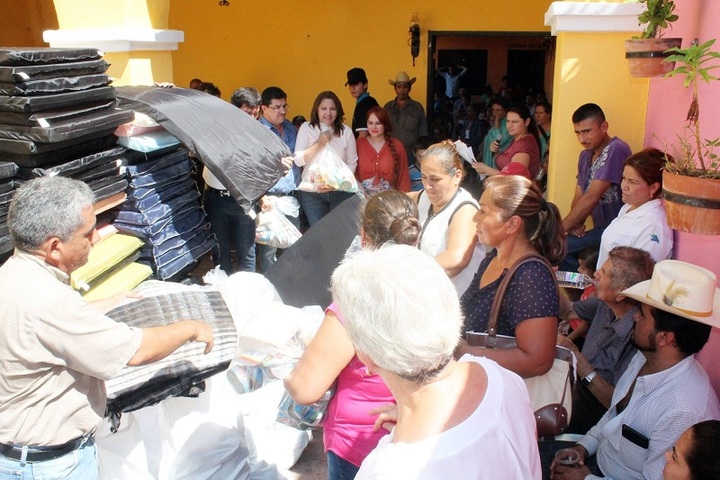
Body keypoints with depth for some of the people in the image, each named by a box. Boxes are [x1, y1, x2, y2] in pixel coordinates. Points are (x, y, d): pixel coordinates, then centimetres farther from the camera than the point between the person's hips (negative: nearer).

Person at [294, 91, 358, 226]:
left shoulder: (346, 131, 2)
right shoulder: (306, 128, -1)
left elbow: (352, 162, 3)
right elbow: (298, 161, -9)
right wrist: (319, 143, -18)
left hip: (341, 192, 1)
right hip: (312, 192, -1)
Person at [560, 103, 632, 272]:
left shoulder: (615, 150, -15)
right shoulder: (585, 155, 12)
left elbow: (591, 198, -21)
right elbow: (579, 198, 11)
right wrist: (575, 224, -10)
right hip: (601, 229, 8)